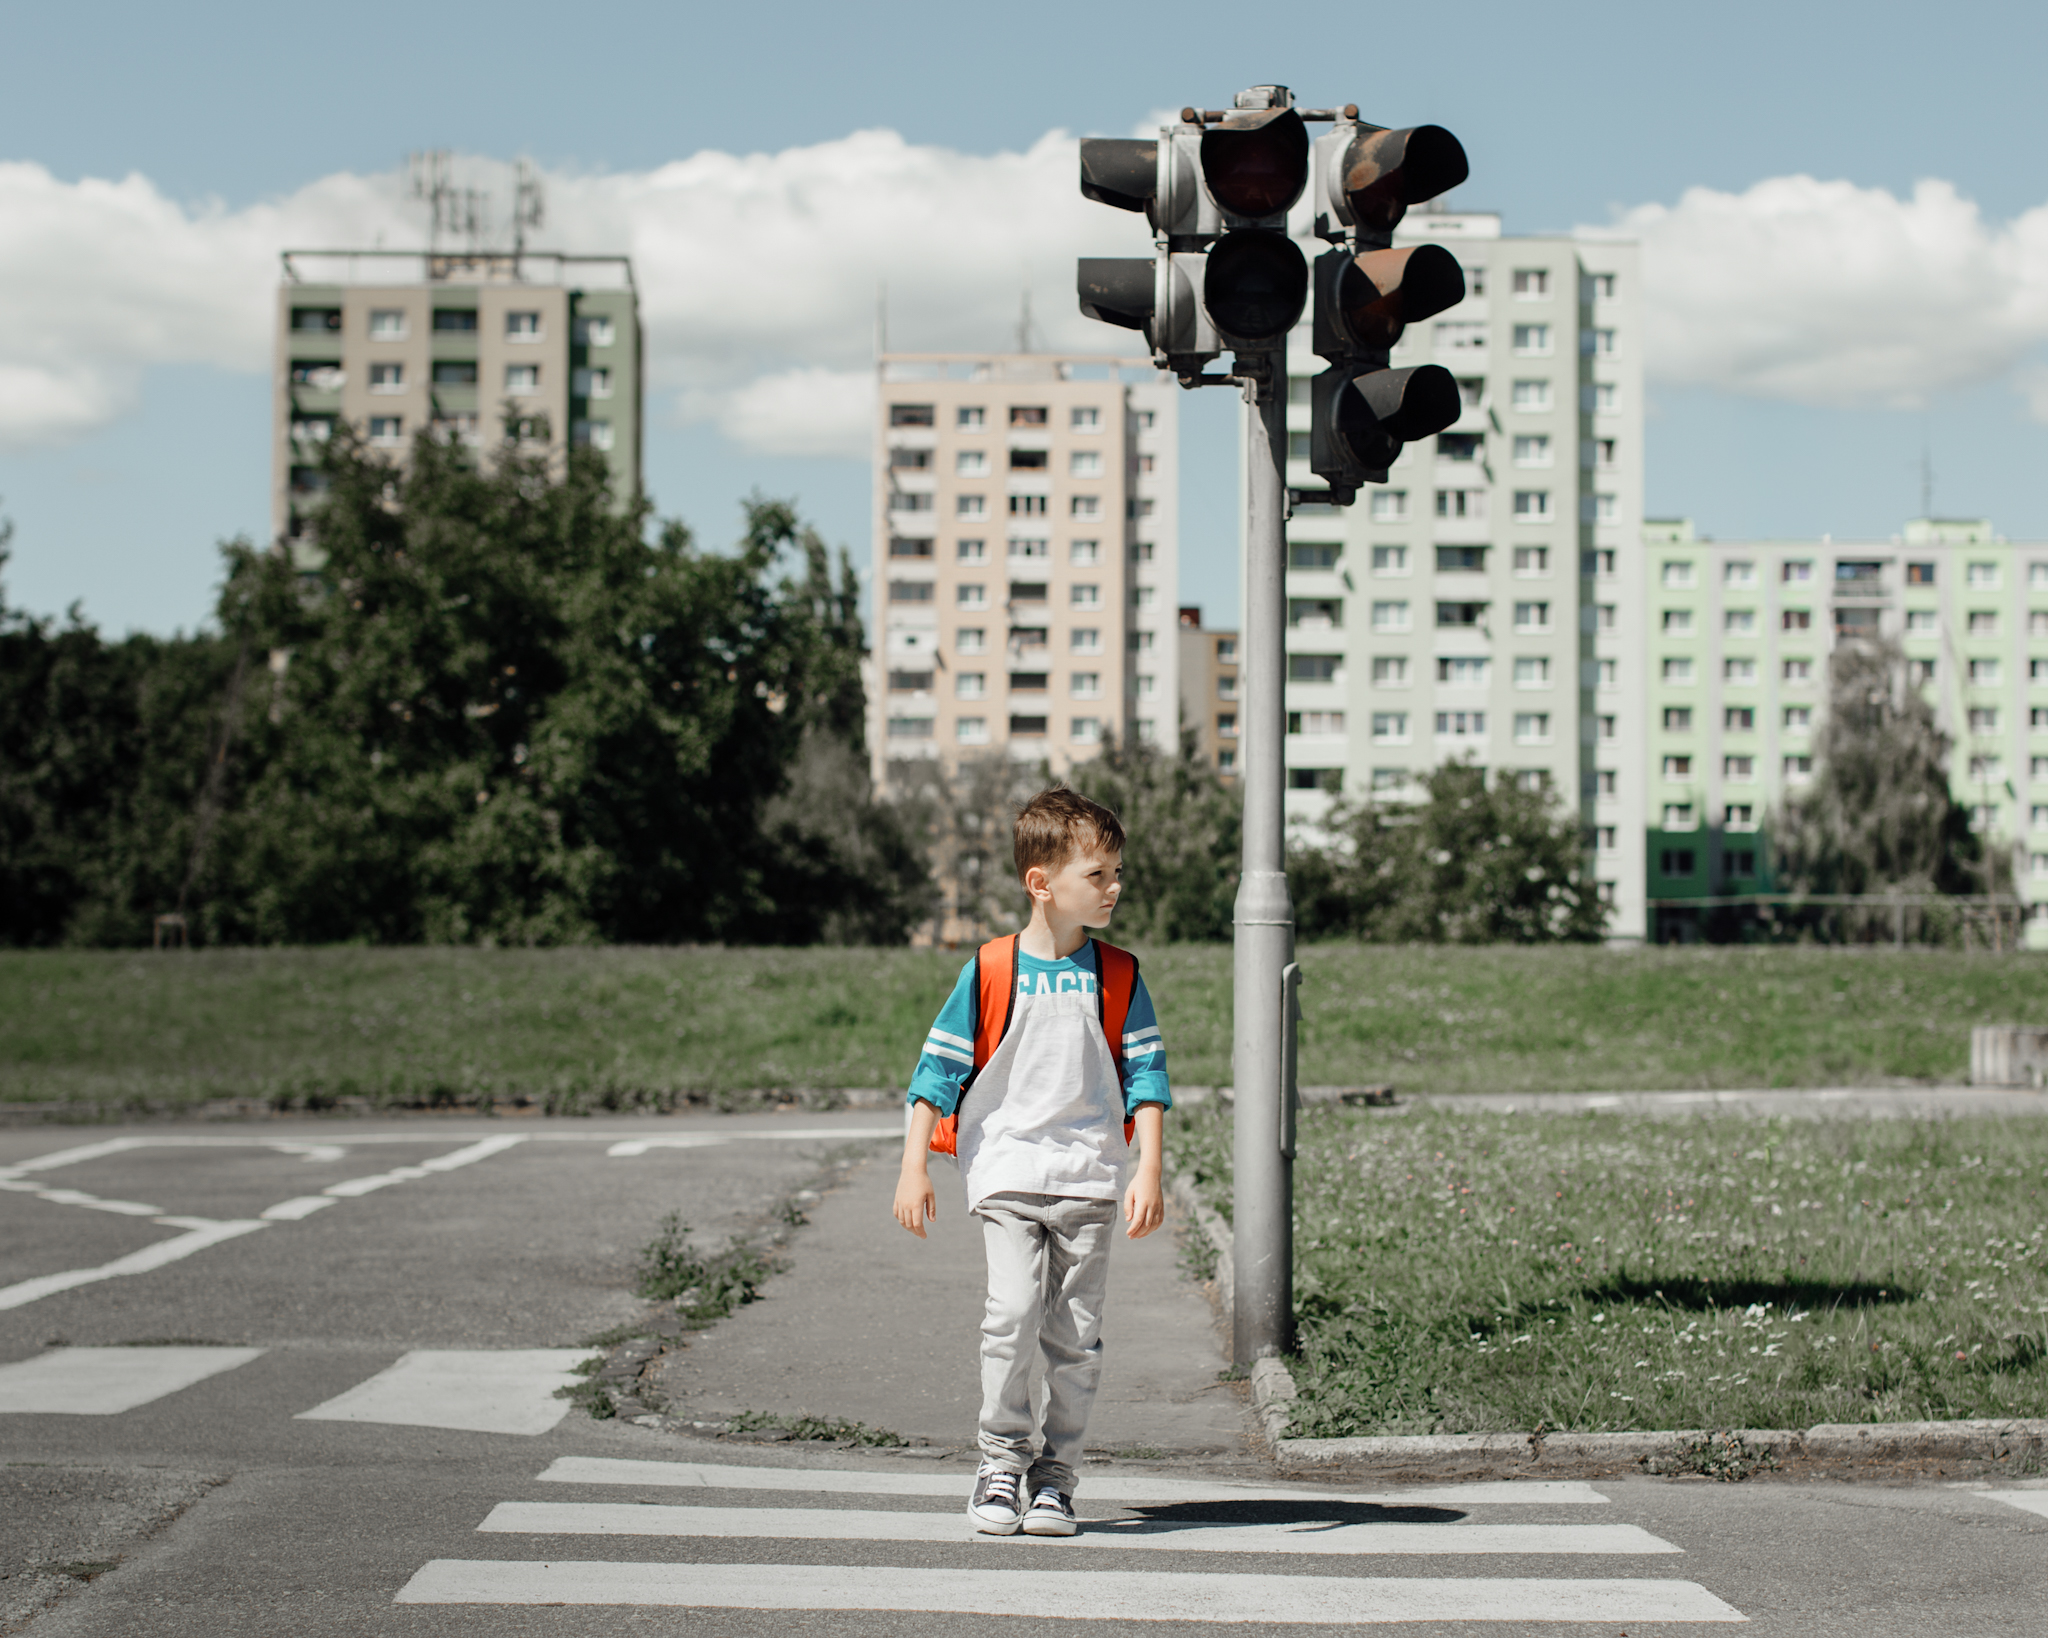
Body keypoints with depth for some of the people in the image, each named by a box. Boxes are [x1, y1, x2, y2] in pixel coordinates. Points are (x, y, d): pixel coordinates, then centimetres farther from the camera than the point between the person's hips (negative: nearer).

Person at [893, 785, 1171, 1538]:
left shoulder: (1117, 977, 4)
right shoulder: (990, 972, -2)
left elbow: (1146, 1076, 4)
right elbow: (939, 1069, 1)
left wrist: (1148, 1171, -6)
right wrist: (915, 1166, -4)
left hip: (1092, 1179, 2)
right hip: (1007, 1172, -2)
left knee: (1077, 1339, 2)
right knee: (1013, 1315, -16)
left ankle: (1055, 1475, 14)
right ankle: (1002, 1462, 1)